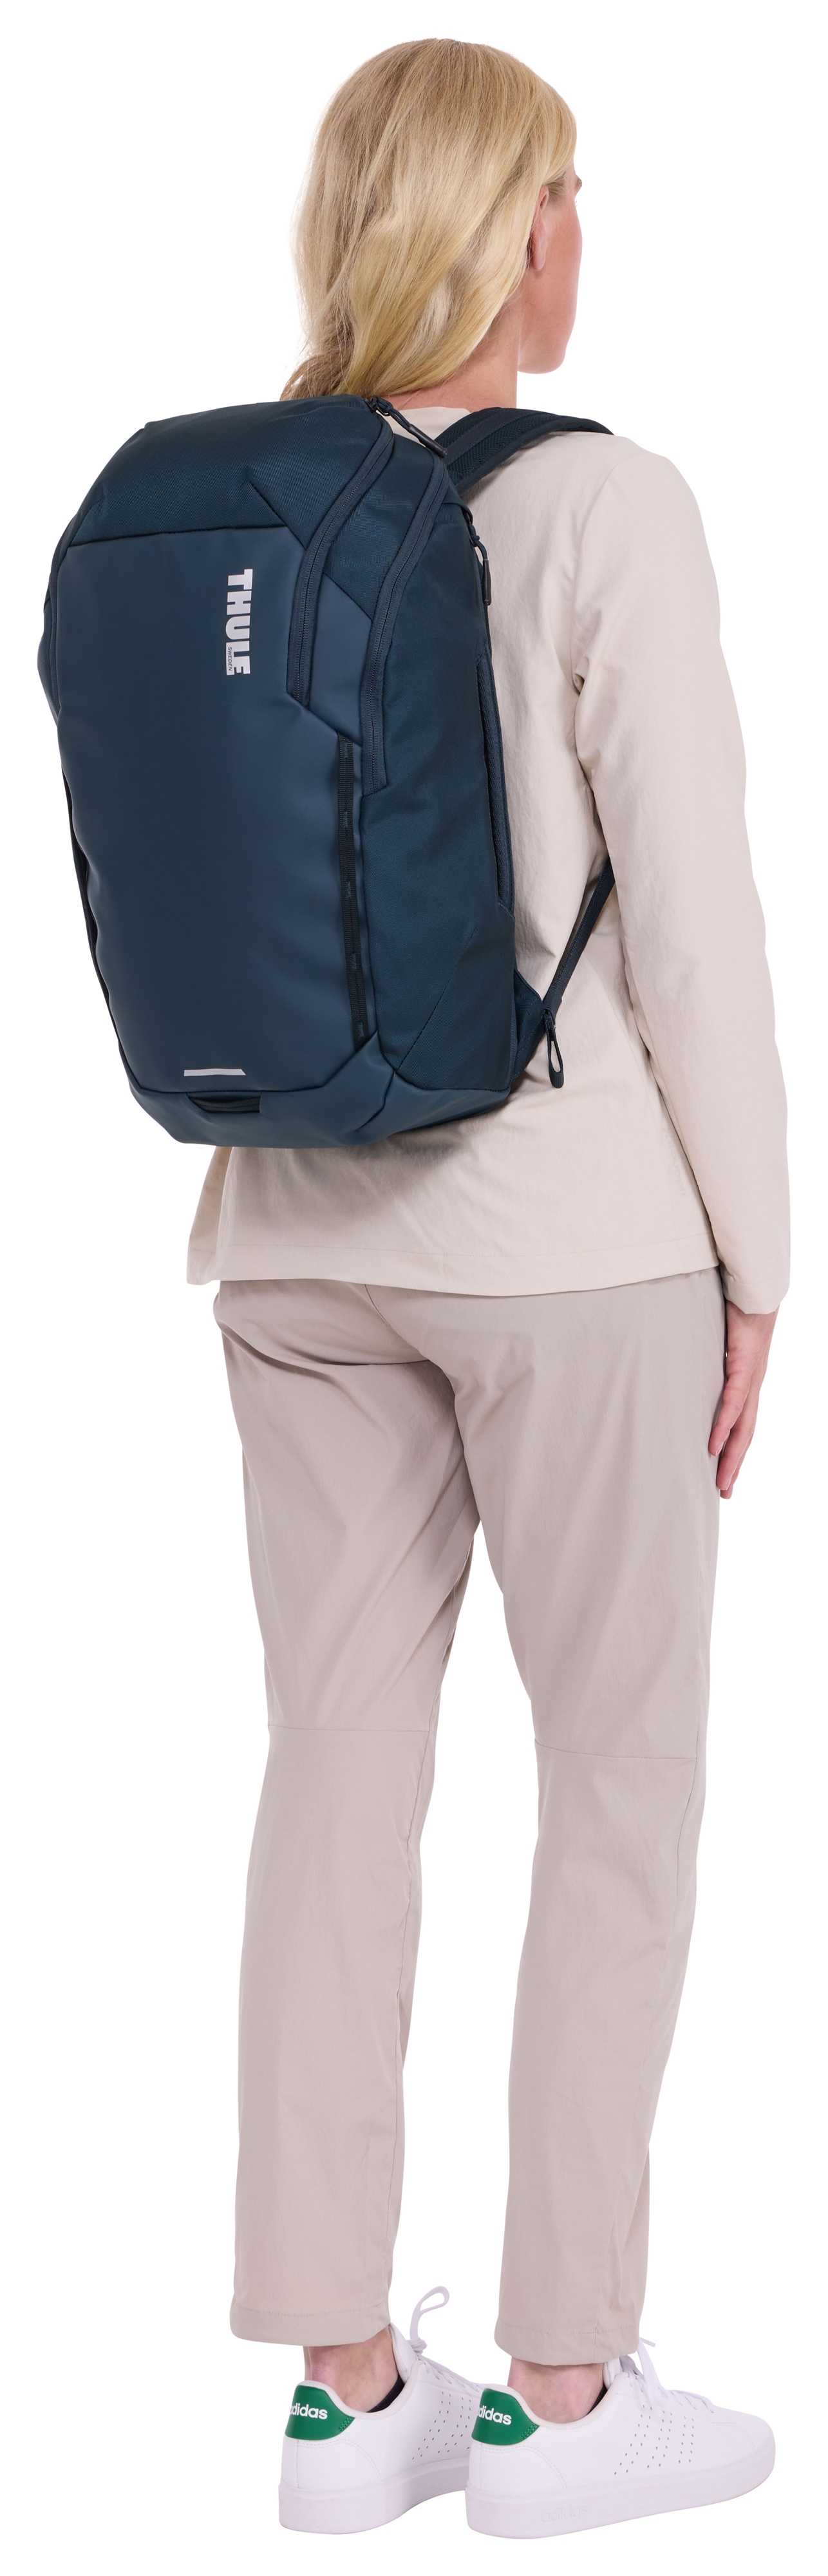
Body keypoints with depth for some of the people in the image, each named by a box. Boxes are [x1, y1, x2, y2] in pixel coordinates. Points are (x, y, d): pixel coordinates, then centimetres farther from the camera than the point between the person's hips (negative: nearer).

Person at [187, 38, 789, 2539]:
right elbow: (691, 917, -13)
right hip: (567, 1228, -5)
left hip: (304, 1233, 6)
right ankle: (558, 2387, 14)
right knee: (626, 1779, 7)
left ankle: (342, 2380, 17)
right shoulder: (601, 510, -12)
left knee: (342, 1767, 10)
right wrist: (753, 1255, -5)